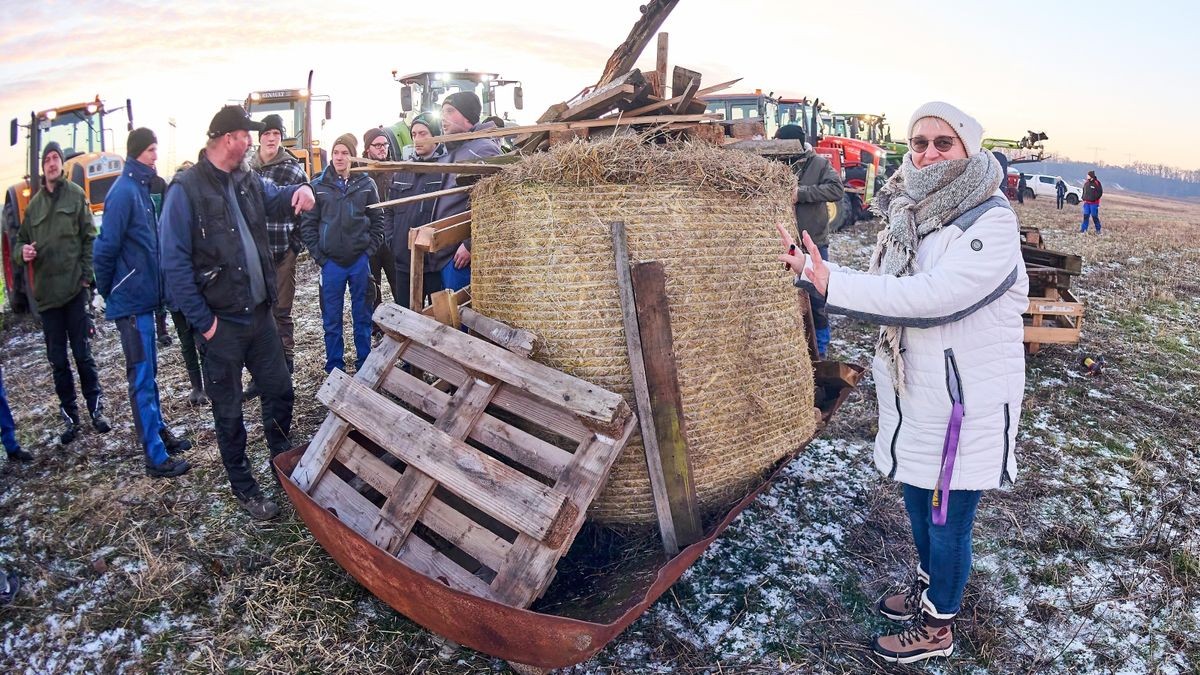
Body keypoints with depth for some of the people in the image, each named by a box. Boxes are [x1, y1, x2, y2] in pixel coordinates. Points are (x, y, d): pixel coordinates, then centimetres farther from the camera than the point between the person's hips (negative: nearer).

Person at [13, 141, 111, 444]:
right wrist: (23, 251, -9)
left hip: (75, 289, -3)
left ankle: (96, 409, 15)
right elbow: (21, 240, 15)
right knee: (58, 360, 8)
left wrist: (86, 276, -7)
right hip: (46, 292, 3)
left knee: (83, 354, 3)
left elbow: (90, 237, -1)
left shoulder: (76, 194, 1)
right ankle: (70, 417, 16)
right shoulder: (34, 203, 10)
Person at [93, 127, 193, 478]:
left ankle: (159, 431, 32)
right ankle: (156, 457, 2)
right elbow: (105, 248, -19)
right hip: (131, 301, -9)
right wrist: (109, 293, -6)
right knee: (142, 379, -4)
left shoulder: (141, 188, 11)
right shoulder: (124, 192, -17)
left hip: (144, 298, 9)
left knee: (149, 373, 19)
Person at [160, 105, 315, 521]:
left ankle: (282, 460, 38)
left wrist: (299, 191, -4)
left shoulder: (247, 180, 7)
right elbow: (175, 264, -15)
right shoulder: (187, 190, -13)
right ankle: (243, 487, 24)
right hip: (221, 324, -6)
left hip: (259, 312, 6)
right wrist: (203, 321, -16)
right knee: (228, 410, 9)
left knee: (279, 391, 16)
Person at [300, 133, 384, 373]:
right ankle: (334, 367, 19)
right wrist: (319, 256, -4)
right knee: (332, 319, 7)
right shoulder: (318, 186, 0)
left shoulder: (366, 184, 1)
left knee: (362, 316, 10)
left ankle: (365, 364, 23)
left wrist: (369, 250, -3)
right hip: (331, 262, 0)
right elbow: (308, 224, 1)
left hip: (360, 260, 0)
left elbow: (377, 220, 6)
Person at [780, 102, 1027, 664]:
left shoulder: (991, 220, -19)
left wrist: (832, 282, -32)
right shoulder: (910, 212, 4)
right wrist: (812, 269, -6)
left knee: (947, 519, 9)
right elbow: (881, 288, 8)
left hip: (967, 399, -7)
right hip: (913, 391, 7)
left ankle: (937, 627, 31)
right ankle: (927, 589, 48)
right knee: (918, 502, 24)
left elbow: (932, 295, -31)